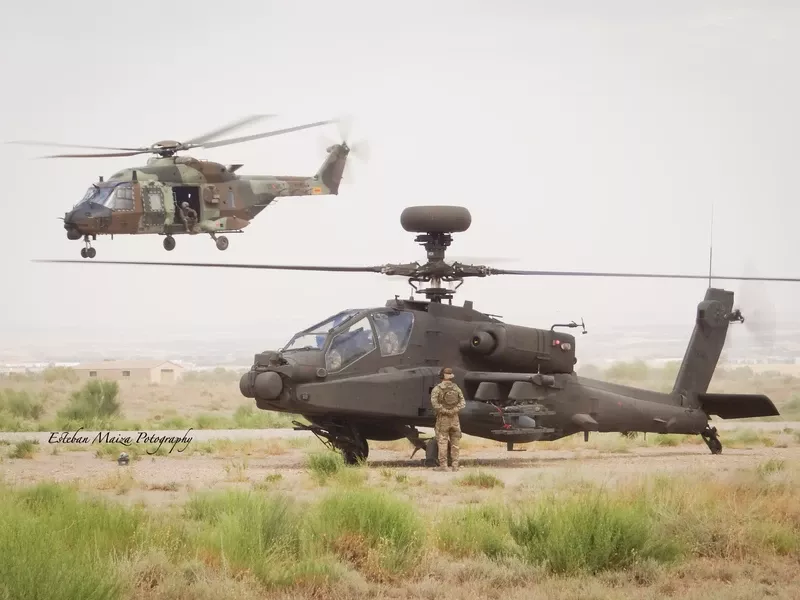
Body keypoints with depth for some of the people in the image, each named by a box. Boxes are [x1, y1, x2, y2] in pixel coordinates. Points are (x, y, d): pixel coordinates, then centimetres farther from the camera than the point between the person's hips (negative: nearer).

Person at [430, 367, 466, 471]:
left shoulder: (437, 389, -5)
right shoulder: (456, 388, 6)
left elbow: (434, 403, -17)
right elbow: (462, 403, -1)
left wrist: (444, 410, -9)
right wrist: (454, 410, -3)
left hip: (443, 419, -3)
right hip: (454, 418, 4)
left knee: (442, 442, -1)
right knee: (454, 443, 9)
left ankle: (443, 465, -4)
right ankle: (455, 465, 10)